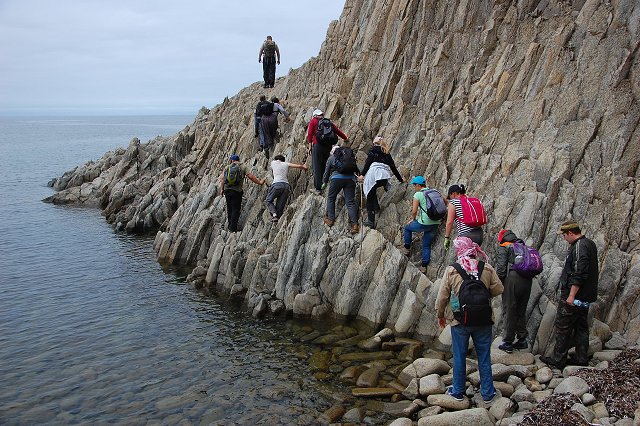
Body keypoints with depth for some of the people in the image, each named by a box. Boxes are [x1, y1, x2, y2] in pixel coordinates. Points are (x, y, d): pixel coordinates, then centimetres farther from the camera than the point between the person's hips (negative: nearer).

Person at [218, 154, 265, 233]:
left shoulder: (227, 167, 8)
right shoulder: (243, 167, 2)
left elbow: (222, 178, 1)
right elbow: (250, 177, -4)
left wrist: (222, 189, 6)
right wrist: (259, 182, 6)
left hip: (227, 190, 3)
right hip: (237, 191, -3)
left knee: (229, 209, 15)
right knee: (236, 209, 3)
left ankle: (230, 226, 20)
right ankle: (233, 228, 0)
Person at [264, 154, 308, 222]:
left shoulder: (273, 163, 18)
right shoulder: (286, 164, 21)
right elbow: (299, 166, 15)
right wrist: (304, 167, 36)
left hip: (277, 184, -3)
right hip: (286, 185, 3)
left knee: (268, 201, 8)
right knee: (280, 205, 5)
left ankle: (274, 214, -15)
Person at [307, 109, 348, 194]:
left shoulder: (313, 121, 9)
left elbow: (310, 134, -2)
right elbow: (337, 130, 24)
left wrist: (310, 146, -2)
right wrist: (345, 138, 39)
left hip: (317, 145, -4)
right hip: (328, 146, 4)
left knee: (317, 167, -5)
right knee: (324, 166, 12)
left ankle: (318, 188, -10)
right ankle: (324, 185, 12)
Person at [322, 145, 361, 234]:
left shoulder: (331, 158, 16)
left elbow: (327, 171, 20)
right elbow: (356, 169, 26)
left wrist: (325, 182, 35)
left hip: (337, 178, -2)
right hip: (350, 179, 2)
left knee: (331, 198, 18)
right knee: (350, 202, -1)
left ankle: (330, 219, 16)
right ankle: (354, 223, -13)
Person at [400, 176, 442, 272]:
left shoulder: (418, 194, -7)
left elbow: (414, 211, -11)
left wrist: (413, 219, 10)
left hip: (424, 223, -6)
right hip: (435, 224, 6)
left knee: (407, 227, 24)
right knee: (427, 245, 16)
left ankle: (407, 248, 29)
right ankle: (424, 267, 13)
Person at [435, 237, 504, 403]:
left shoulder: (451, 271, -11)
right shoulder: (487, 269, -8)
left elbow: (442, 297, -6)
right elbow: (498, 289, -1)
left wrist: (440, 316, 10)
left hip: (460, 321, -1)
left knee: (459, 357, 14)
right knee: (484, 357, 14)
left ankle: (458, 391, 27)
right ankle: (487, 393, 24)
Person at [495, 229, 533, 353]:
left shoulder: (503, 248, 1)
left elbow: (500, 267, -10)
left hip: (511, 281, -6)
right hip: (526, 282, 6)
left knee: (509, 311, -1)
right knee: (521, 311, 17)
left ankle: (507, 343, 1)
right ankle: (522, 339, 21)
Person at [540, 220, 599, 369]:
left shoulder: (579, 246, -19)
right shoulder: (590, 244, 13)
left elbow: (579, 274, -25)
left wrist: (572, 295, -24)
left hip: (574, 295, -10)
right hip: (586, 295, 10)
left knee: (562, 326, -2)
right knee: (581, 326, 14)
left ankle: (558, 359, 3)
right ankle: (581, 358, 21)